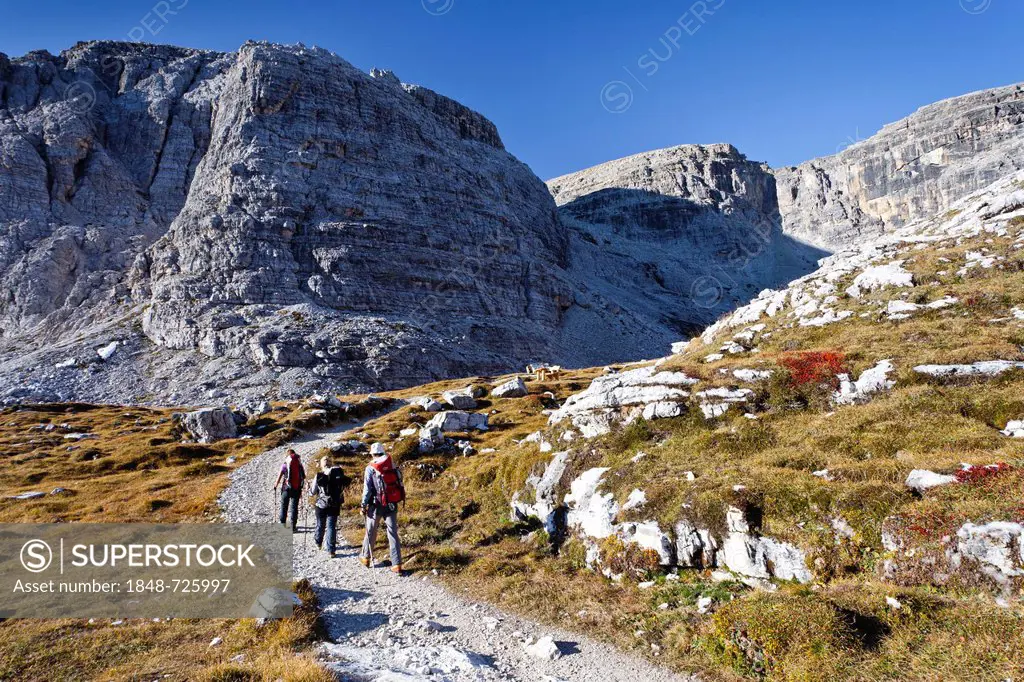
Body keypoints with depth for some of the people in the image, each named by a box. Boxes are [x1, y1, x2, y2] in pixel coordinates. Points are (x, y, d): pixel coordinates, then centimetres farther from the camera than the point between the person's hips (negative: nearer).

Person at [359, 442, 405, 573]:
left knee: (371, 532, 17)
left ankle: (366, 557, 35)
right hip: (392, 504, 2)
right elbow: (399, 483, 2)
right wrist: (396, 500, 11)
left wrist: (363, 506, -1)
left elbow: (367, 489, -10)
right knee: (393, 533, 5)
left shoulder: (370, 468, -9)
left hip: (377, 505, -2)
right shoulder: (392, 465, 1)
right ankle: (397, 564, 2)